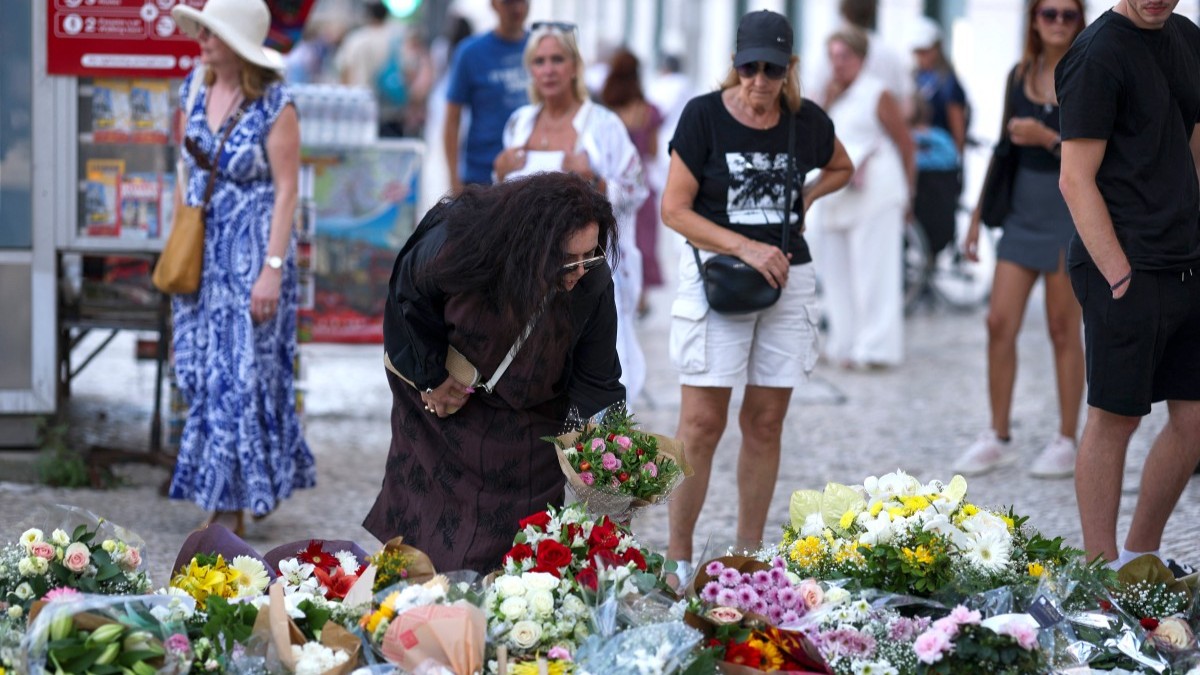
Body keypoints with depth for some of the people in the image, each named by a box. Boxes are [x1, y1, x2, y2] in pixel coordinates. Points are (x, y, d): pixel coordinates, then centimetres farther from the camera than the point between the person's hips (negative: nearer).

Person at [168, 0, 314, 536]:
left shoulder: (274, 106, -12)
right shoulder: (195, 91, 6)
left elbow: (286, 191, -13)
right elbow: (187, 171, 13)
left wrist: (273, 267, -18)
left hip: (253, 250, -6)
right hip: (202, 252, 6)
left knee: (244, 375, -3)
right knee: (203, 371, 7)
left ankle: (231, 507, 3)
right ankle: (223, 496, 18)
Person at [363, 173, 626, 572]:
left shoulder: (593, 286, -29)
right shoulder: (455, 240, -34)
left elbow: (596, 383, -18)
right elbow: (408, 294, -11)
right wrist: (430, 375, -7)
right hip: (442, 392, 0)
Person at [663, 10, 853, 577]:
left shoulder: (807, 121, 3)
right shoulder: (704, 116, -7)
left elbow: (841, 169, 25)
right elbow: (675, 210, -8)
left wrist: (803, 200, 6)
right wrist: (746, 248, -17)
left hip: (787, 276, 4)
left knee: (766, 423, 6)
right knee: (702, 423, -7)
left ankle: (749, 556, 15)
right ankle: (677, 557, 1)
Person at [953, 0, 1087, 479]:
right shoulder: (1020, 75, 9)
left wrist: (1047, 138, -23)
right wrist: (979, 214, 16)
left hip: (1071, 210, -5)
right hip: (1023, 210, 5)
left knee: (1063, 329, 1)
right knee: (999, 323, 0)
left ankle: (1066, 442, 11)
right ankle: (998, 438, 10)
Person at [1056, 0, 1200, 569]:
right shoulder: (1097, 54, -11)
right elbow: (1076, 180, -14)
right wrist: (1120, 276, -18)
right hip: (1128, 270, -8)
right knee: (1114, 419, -1)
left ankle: (1140, 555, 23)